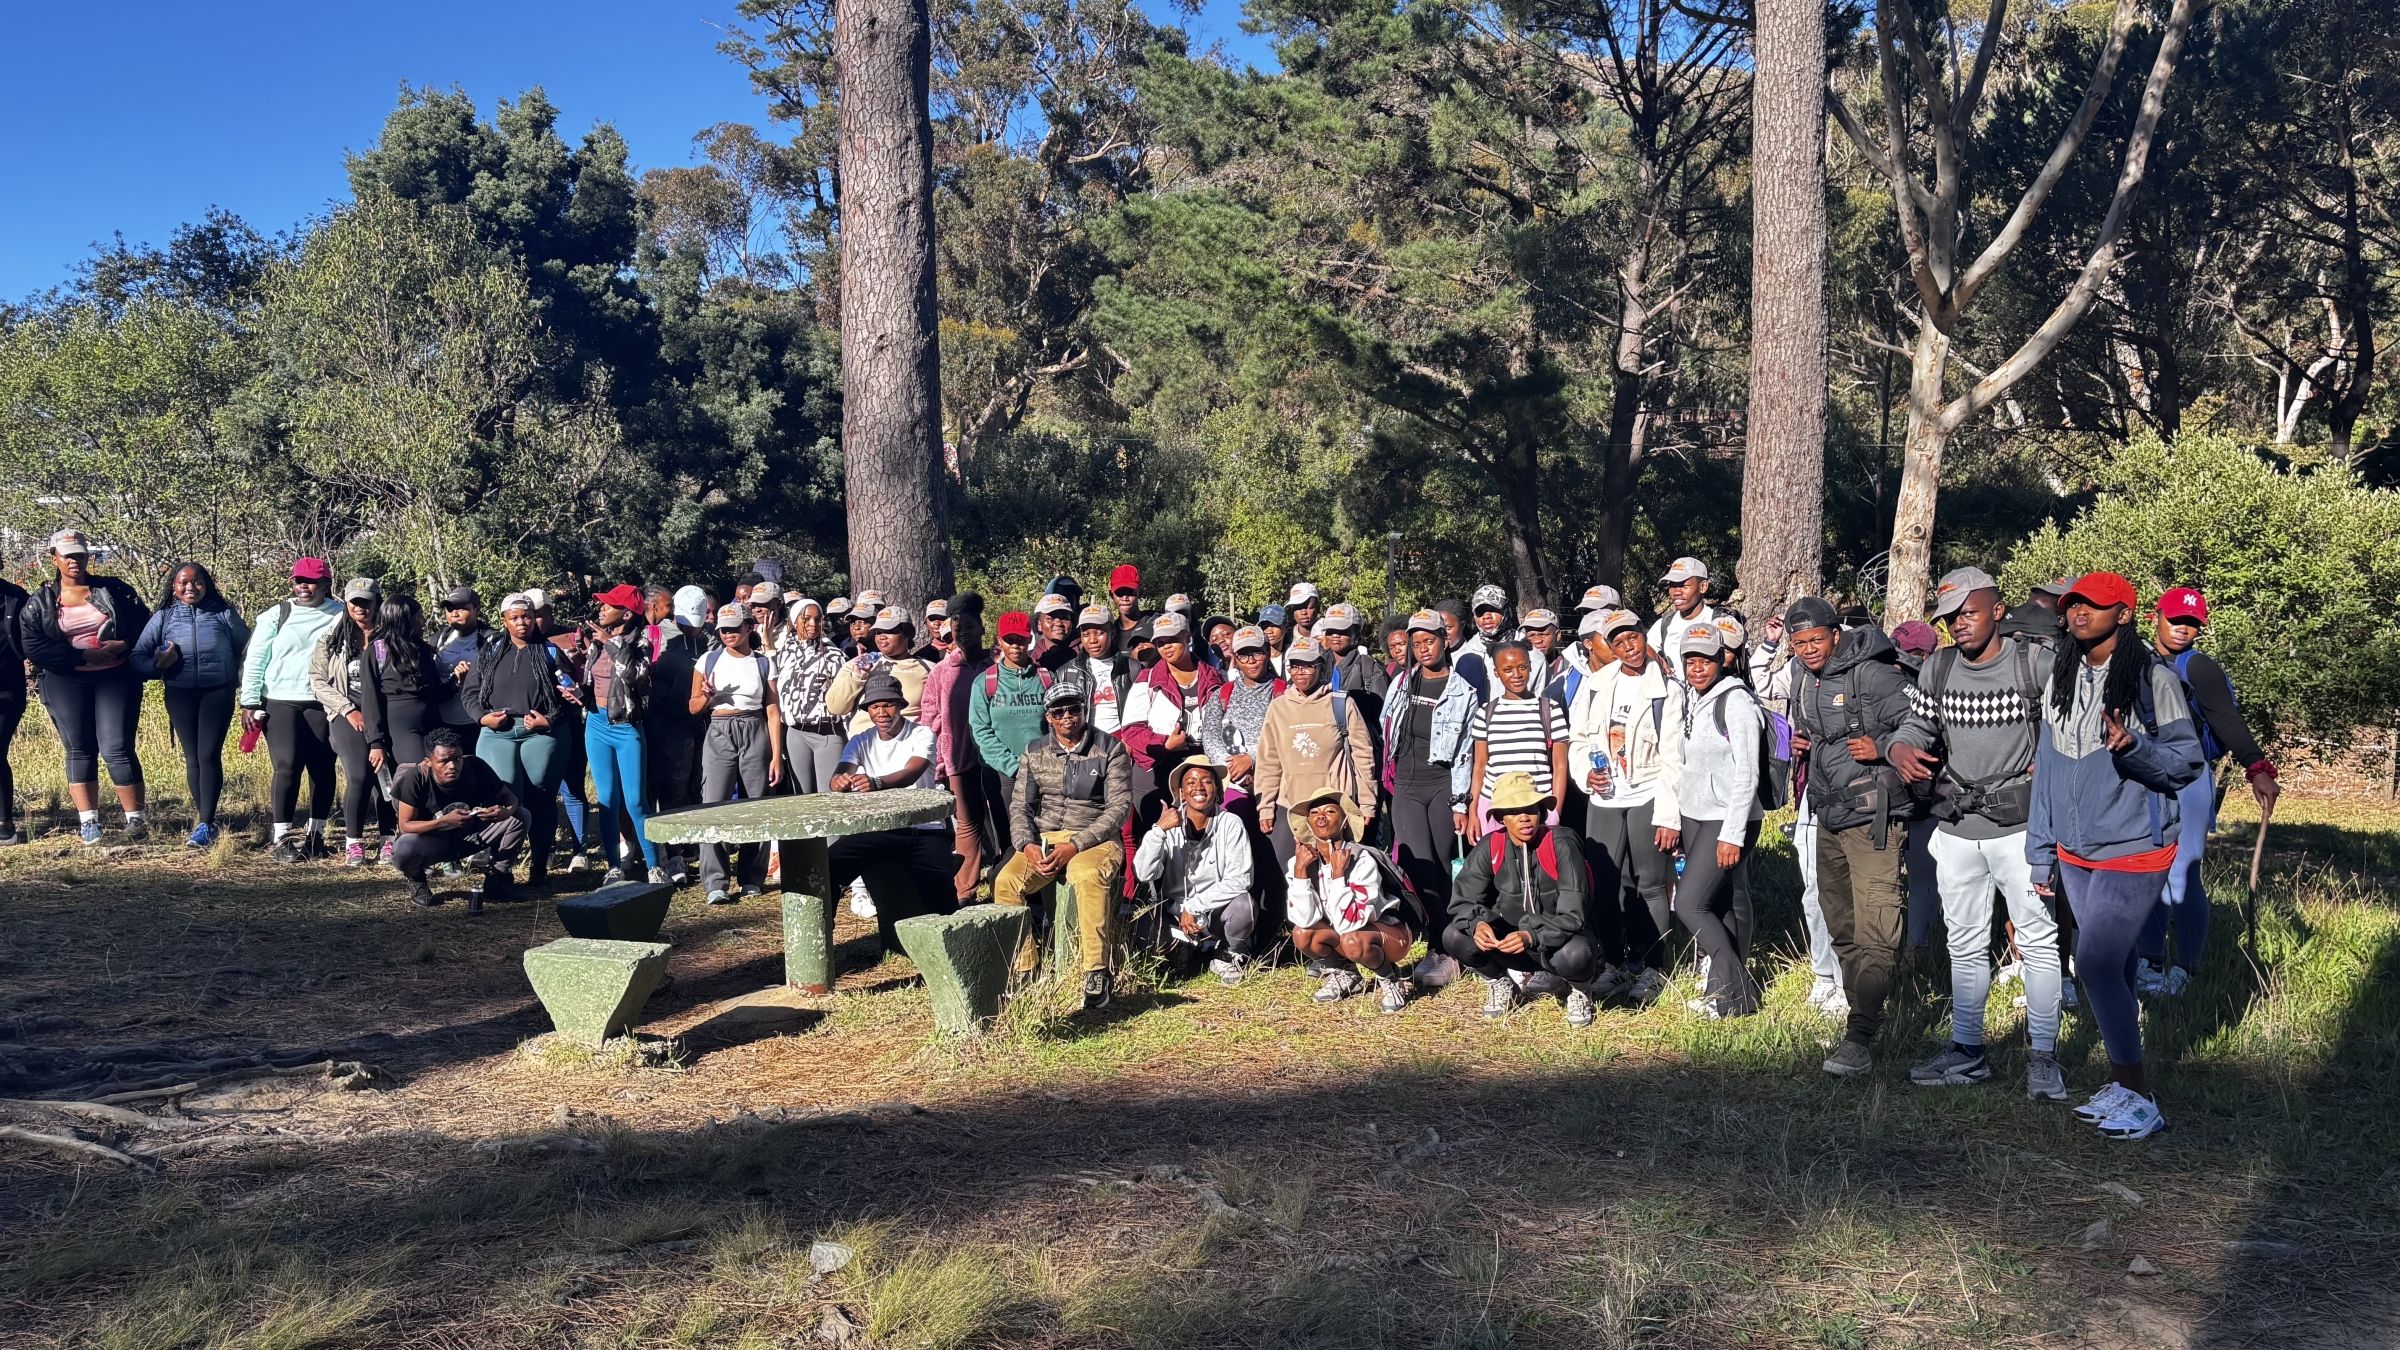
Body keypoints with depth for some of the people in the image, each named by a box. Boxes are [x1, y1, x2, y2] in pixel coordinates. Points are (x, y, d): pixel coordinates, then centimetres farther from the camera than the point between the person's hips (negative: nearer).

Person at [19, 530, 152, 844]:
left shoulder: (114, 590, 7)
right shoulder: (39, 603, 6)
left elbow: (144, 624, 7)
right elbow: (33, 647, -5)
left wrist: (124, 645, -13)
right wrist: (82, 656, -15)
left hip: (116, 679, -1)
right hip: (66, 684, 1)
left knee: (117, 749, -7)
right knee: (80, 750, 3)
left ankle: (136, 819, -2)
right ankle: (89, 822, 7)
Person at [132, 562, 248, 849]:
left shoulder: (224, 615, 3)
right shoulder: (163, 617, 5)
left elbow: (248, 649, 13)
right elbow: (137, 657, 1)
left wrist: (243, 682, 5)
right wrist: (157, 665, -18)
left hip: (218, 692, -2)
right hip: (180, 694, 2)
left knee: (209, 755, -9)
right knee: (192, 757, 9)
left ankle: (205, 825, -9)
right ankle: (202, 814, 21)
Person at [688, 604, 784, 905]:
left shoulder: (763, 663, 7)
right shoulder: (708, 661, 8)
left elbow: (773, 711, 5)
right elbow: (693, 707, 12)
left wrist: (776, 755, -2)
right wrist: (706, 696, -12)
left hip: (755, 734, 0)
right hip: (719, 735, 0)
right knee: (713, 806, -11)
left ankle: (751, 879, 13)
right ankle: (715, 884, -12)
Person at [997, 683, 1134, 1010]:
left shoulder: (1110, 749, -1)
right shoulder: (1034, 753, 11)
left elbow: (1120, 807, -8)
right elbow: (1019, 806, 11)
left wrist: (1075, 845, -18)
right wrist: (1028, 845, -11)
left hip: (1095, 839, -4)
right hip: (1044, 839, 4)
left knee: (1088, 876, -39)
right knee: (1005, 881, -25)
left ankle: (1097, 974, -33)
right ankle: (1023, 970, -14)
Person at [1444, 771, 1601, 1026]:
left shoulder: (1562, 845, -20)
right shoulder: (1490, 848, -10)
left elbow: (1572, 915, -23)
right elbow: (1463, 900, -9)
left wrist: (1532, 937, -39)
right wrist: (1477, 924, -33)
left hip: (1557, 941, -3)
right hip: (1509, 938, 3)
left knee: (1576, 954, -38)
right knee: (1454, 937, -22)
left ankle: (1577, 990, 1)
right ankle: (1502, 983, 9)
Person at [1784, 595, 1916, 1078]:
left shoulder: (1871, 674, -13)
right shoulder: (1803, 682, 12)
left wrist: (1881, 748, -22)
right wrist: (1801, 744, 7)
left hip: (1872, 816, -9)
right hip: (1829, 816, 9)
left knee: (1874, 930, -13)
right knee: (1841, 926, 18)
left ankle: (1860, 1041, -15)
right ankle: (1864, 1013, 34)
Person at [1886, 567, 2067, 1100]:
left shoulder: (2036, 663, -8)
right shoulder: (1938, 668, 4)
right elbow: (1917, 725, 6)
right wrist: (1903, 751, -16)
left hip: (2021, 822, -4)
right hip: (1956, 826, 4)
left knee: (2038, 939, -1)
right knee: (1965, 944, 13)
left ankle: (2043, 1056, 9)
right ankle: (1967, 1051, 24)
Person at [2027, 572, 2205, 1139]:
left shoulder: (2155, 679, -10)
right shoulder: (2061, 682, 8)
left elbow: (2188, 761, -10)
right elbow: (2047, 769, 11)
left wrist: (2132, 748, -29)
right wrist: (2042, 855, 12)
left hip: (2134, 851, -6)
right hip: (2076, 853, 6)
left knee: (2097, 965, -12)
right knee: (2111, 967, 13)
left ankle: (2138, 1095, 0)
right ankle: (2121, 1084, 22)